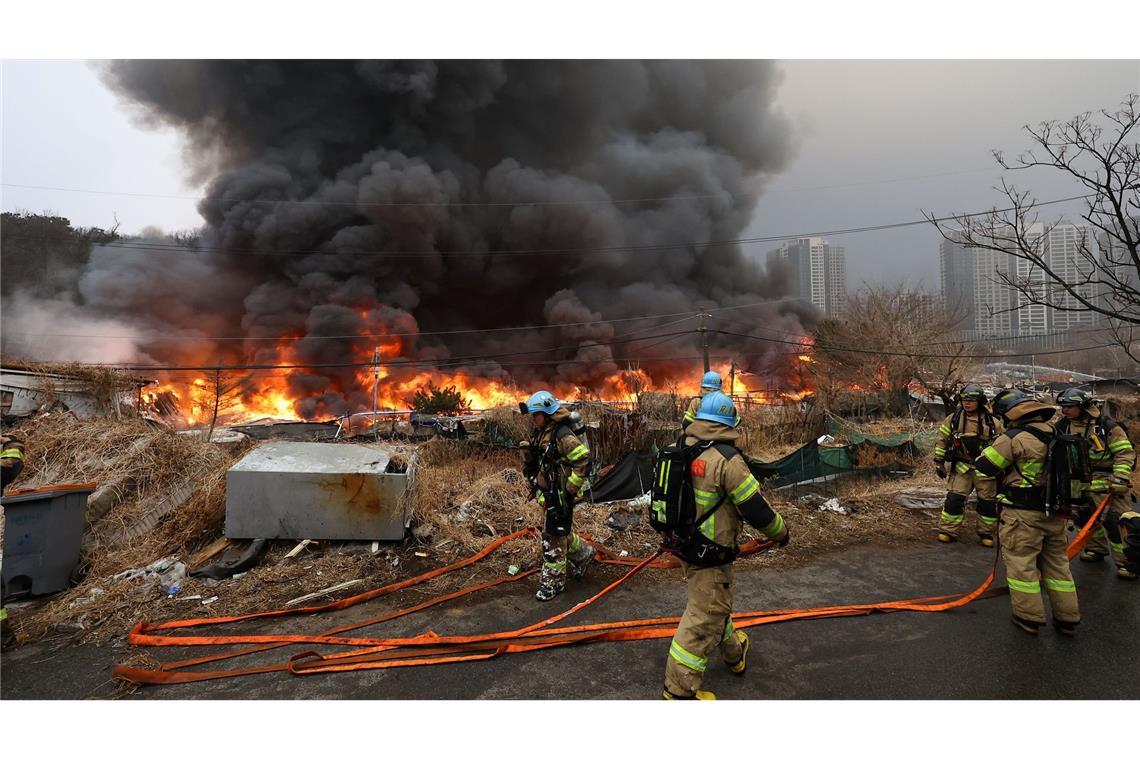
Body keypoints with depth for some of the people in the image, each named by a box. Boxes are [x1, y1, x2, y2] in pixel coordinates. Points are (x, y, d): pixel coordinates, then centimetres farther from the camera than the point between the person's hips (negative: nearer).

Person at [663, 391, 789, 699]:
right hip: (710, 556, -8)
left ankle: (733, 652, 51)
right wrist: (781, 533, 2)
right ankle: (679, 690, 16)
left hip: (683, 544, 8)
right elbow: (757, 510, -18)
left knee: (715, 605, 28)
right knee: (704, 620, 5)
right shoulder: (727, 460, -23)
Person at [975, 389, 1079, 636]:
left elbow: (983, 466, -12)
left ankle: (1029, 617, 11)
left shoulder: (1015, 438, -17)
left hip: (1023, 514, -7)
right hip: (1056, 513, 7)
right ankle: (1067, 618, 24)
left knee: (1021, 563, 5)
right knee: (1057, 562, 18)